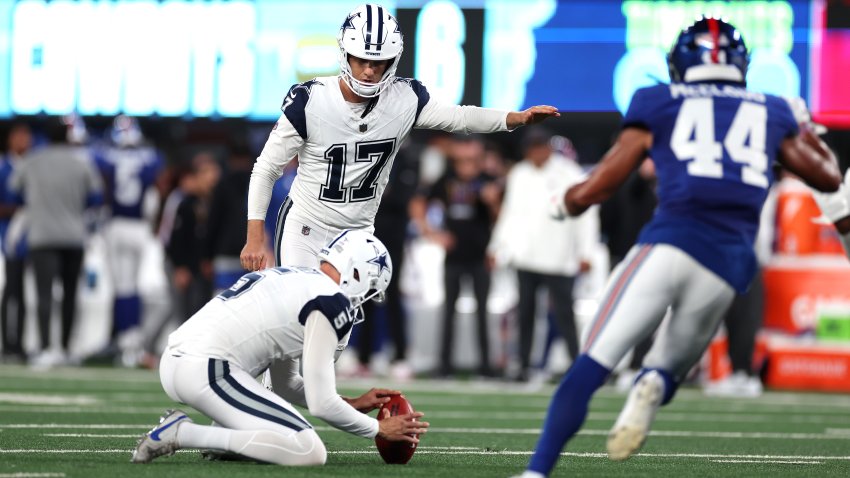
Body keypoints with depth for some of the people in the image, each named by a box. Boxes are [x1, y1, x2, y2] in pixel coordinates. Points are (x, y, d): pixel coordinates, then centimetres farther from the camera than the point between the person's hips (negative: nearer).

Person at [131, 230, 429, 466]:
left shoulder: (291, 280, 24)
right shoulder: (331, 303, -5)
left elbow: (286, 385, 31)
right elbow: (321, 404, -7)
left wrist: (352, 405, 30)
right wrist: (380, 429, 7)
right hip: (206, 370, -11)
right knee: (310, 454, -14)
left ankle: (220, 440, 11)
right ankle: (184, 434, -14)